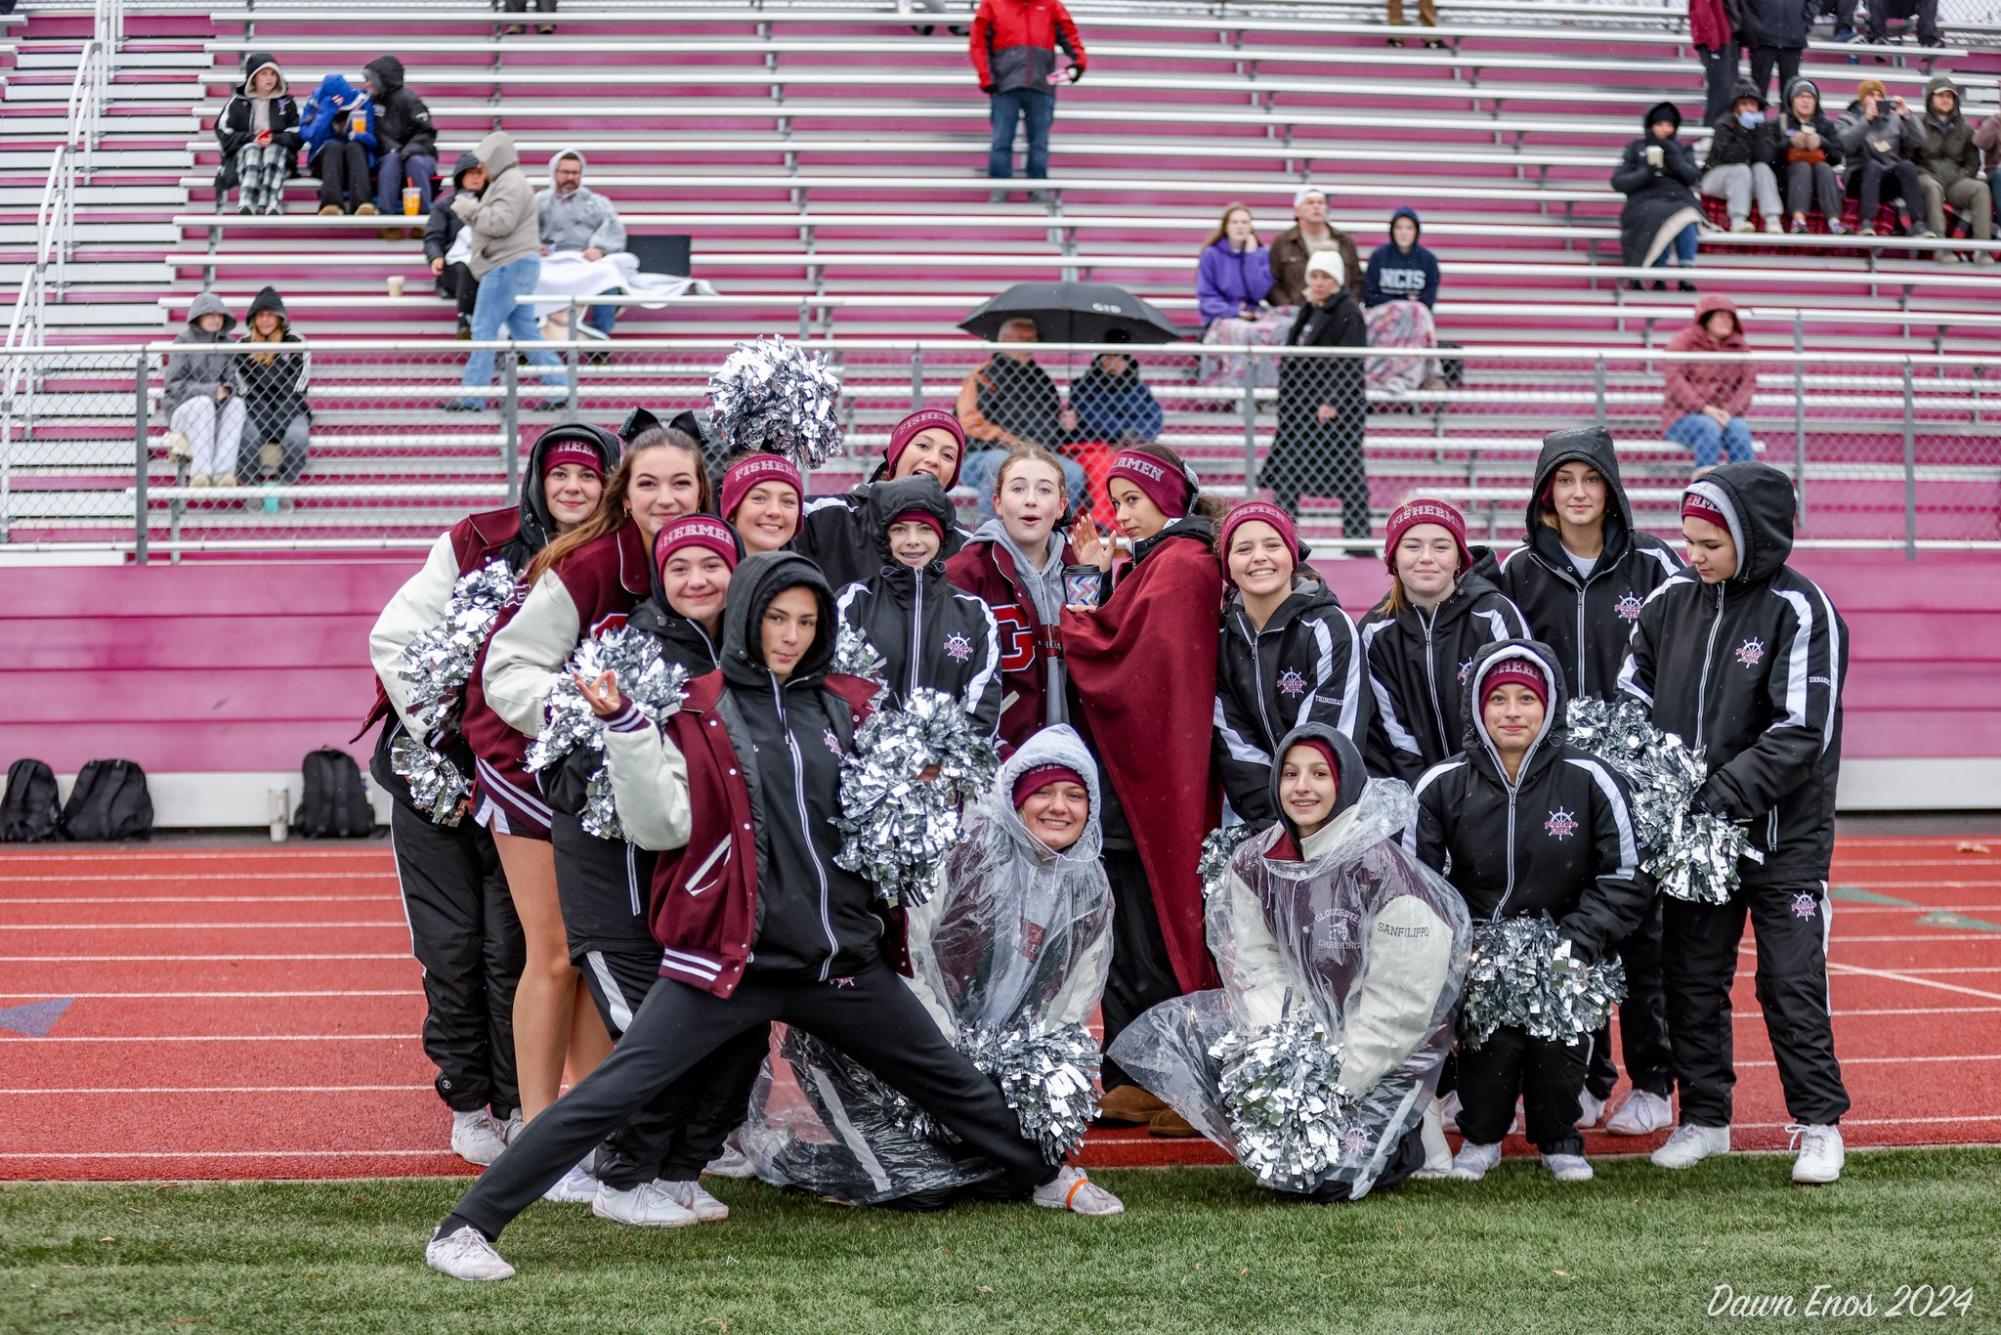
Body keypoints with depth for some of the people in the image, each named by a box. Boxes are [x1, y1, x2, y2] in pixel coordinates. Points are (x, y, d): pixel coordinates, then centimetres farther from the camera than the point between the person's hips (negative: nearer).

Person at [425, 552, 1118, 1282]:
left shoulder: (846, 707, 9)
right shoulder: (698, 710, -2)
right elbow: (661, 824, -11)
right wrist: (624, 724, -19)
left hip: (844, 956, 5)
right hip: (728, 958, -4)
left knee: (948, 1077, 20)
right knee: (611, 1092, -14)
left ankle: (1042, 1175, 44)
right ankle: (466, 1228, -10)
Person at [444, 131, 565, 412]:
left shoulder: (511, 183, -12)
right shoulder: (505, 182, 22)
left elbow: (501, 223, -22)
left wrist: (471, 210, -11)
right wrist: (471, 209, 10)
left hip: (509, 266, -11)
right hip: (514, 265, 11)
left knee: (484, 329, -7)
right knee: (524, 330, 10)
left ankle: (472, 396, -5)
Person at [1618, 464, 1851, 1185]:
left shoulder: (1801, 611, -11)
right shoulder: (1670, 602, 4)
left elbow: (1803, 732, -17)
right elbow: (1630, 696, 12)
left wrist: (1721, 793, -22)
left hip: (1784, 833, -5)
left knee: (1792, 982, -1)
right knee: (1692, 978, 9)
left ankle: (1819, 1124, 11)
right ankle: (1704, 1118, 21)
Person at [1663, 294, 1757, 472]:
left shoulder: (1740, 347, 12)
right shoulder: (1684, 341, 1)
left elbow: (1749, 383, 3)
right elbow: (1674, 377, -11)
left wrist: (1729, 412, -16)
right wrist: (1703, 408, -22)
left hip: (1725, 416, 3)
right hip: (1683, 416, -3)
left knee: (1739, 428, -29)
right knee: (1709, 427, -35)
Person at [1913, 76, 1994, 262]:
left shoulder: (1964, 128, 18)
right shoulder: (1919, 125, 9)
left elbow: (1973, 163, 18)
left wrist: (1960, 177, 0)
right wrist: (1924, 174, -13)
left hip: (1955, 180, 3)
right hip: (1927, 178, -3)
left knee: (1981, 188, -27)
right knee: (1933, 186, -39)